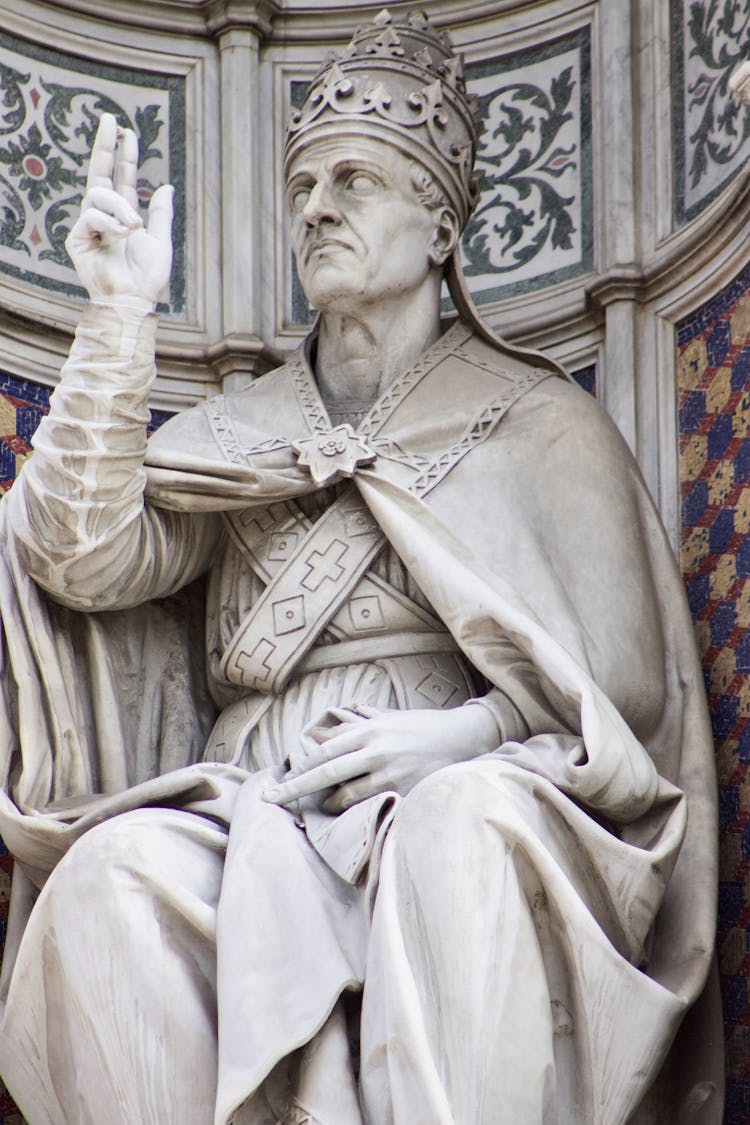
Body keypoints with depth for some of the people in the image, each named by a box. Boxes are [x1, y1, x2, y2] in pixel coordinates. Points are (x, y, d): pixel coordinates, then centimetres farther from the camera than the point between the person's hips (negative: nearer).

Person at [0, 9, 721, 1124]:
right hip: (250, 813, 2)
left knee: (475, 822, -38)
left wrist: (462, 734, -12)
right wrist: (120, 322, -1)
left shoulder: (539, 425, 14)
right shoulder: (240, 434, 22)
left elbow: (624, 678, 6)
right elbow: (93, 562, 3)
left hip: (452, 795, -2)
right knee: (114, 876, -31)